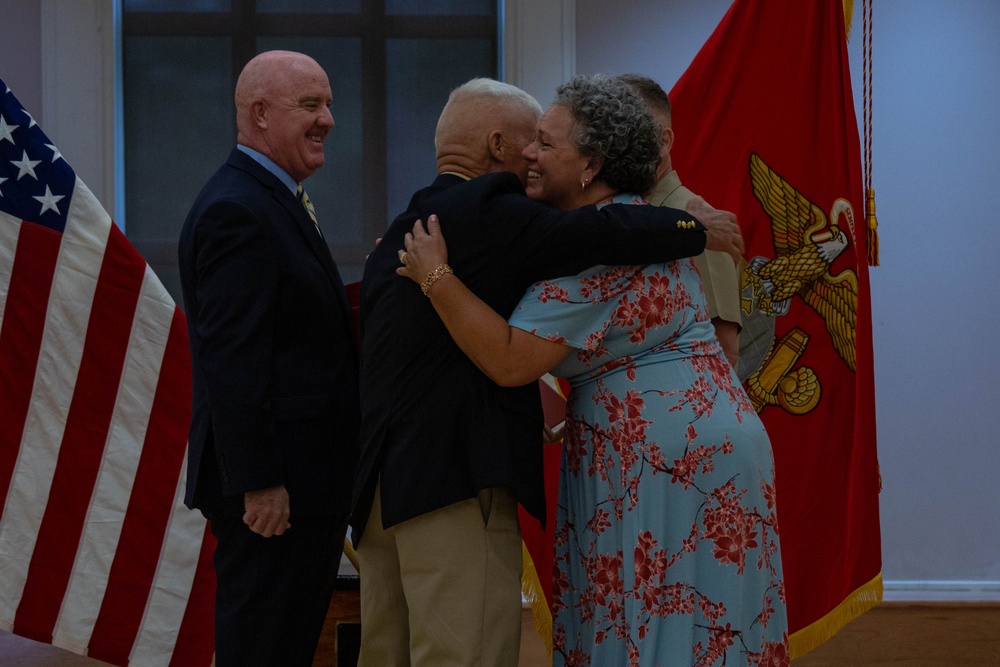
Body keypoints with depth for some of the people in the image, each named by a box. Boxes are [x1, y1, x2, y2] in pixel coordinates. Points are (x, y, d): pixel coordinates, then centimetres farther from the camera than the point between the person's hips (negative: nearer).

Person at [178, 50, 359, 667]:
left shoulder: (272, 201, 17)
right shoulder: (236, 212, -17)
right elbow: (230, 358, -23)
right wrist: (259, 481, -24)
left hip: (302, 476, 11)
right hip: (273, 486, -11)